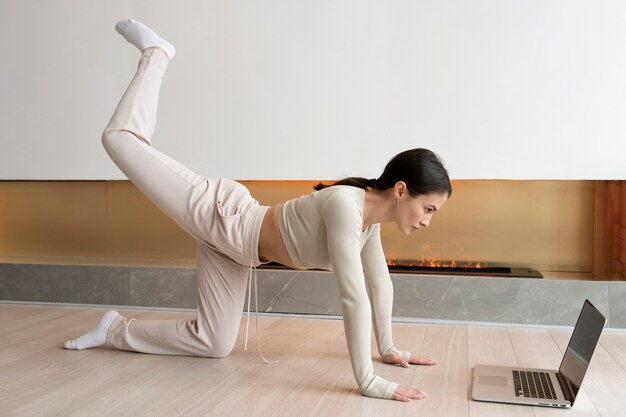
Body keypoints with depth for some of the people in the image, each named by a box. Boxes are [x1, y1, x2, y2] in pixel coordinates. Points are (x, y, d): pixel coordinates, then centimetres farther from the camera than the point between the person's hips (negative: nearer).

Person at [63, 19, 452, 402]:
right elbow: (355, 296, -36)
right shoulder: (346, 206, -33)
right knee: (120, 137, 0)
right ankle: (157, 54, 21)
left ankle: (115, 329, 28)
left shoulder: (371, 213, -5)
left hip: (234, 245, 8)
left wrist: (388, 348, 11)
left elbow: (380, 281, 6)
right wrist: (368, 382, -33)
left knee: (215, 344, 12)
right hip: (221, 216, -8)